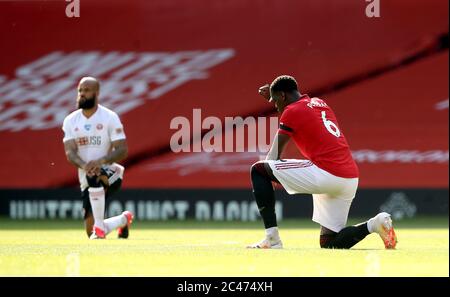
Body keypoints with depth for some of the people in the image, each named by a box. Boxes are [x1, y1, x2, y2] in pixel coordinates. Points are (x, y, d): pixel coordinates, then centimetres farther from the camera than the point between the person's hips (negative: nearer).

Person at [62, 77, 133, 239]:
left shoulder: (110, 117, -9)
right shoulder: (70, 121, 2)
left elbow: (122, 150, -15)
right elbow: (70, 153, -9)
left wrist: (101, 161, -34)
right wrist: (84, 166, -31)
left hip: (110, 172, -4)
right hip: (86, 177, 5)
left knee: (95, 179, -41)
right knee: (91, 233, 2)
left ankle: (100, 227, -28)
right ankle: (123, 219, 35)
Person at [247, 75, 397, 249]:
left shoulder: (292, 111, 0)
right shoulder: (320, 103, 23)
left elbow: (274, 155, 1)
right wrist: (274, 96, 41)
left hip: (325, 174, -8)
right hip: (351, 178, 8)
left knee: (258, 169, 1)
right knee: (329, 243, 17)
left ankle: (272, 239, -9)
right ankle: (374, 225, -5)